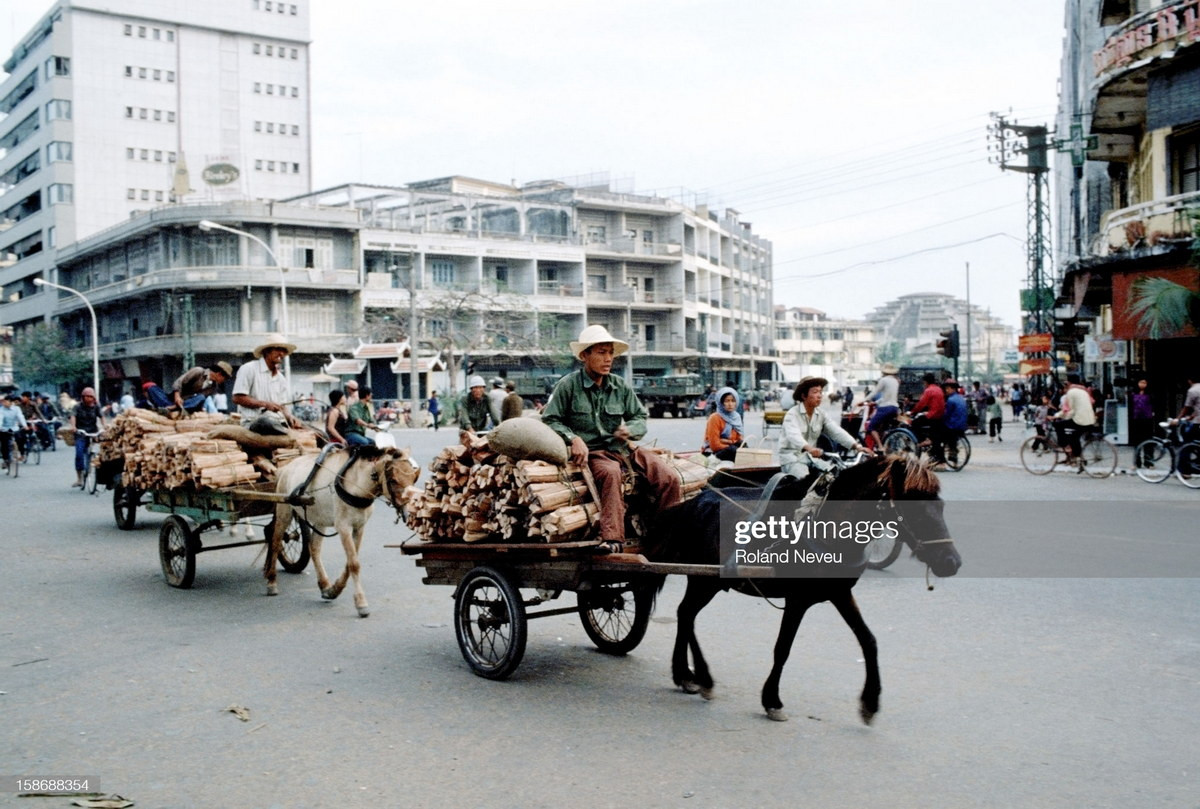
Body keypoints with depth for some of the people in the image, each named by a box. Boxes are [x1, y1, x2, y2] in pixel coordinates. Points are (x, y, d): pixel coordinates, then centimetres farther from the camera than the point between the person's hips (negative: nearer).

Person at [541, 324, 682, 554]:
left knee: (669, 478, -17)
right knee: (611, 472, -40)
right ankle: (612, 539, -43)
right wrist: (574, 438, -17)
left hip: (624, 448, 5)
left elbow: (640, 418, 15)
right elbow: (550, 420, -1)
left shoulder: (620, 386, 11)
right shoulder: (568, 385, -2)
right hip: (591, 452, -5)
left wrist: (630, 429, -9)